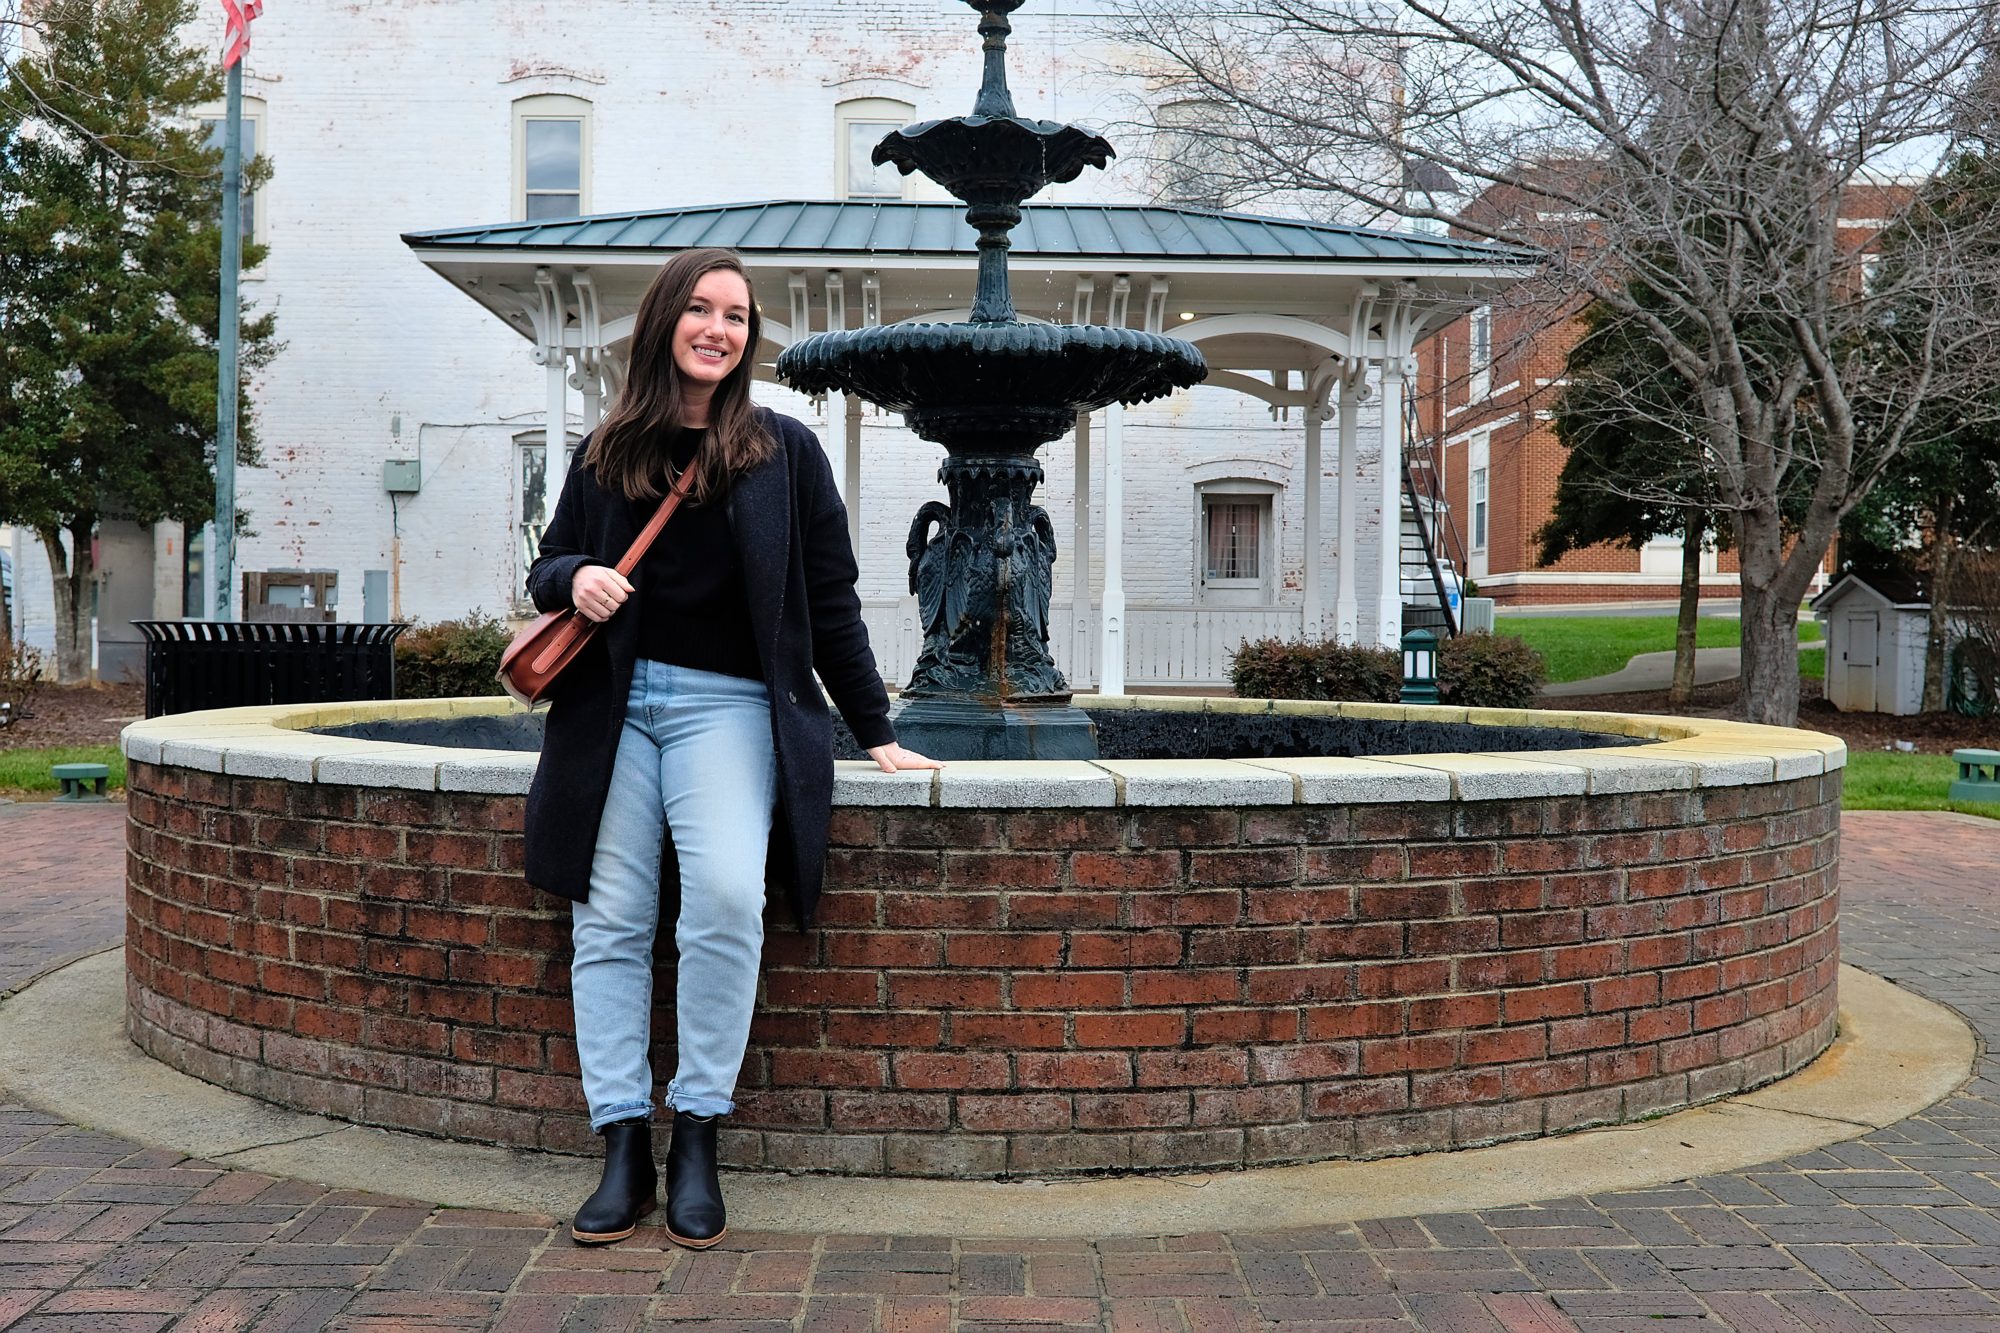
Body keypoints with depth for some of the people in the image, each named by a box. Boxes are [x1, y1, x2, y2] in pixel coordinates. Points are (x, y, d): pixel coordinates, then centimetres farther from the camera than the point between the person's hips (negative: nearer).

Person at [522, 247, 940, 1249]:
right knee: (609, 920, -6)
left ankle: (697, 1139, -12)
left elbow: (829, 601, 9)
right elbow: (549, 566, 21)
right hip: (613, 703, 3)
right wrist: (573, 578, -4)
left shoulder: (783, 451, 8)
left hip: (729, 704, -3)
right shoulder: (607, 452, 14)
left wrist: (876, 733, 6)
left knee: (726, 895, -25)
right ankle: (625, 1148, 2)